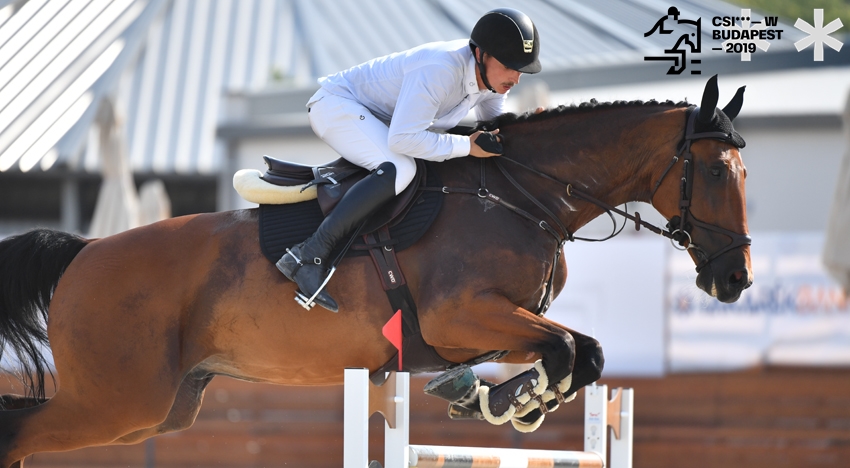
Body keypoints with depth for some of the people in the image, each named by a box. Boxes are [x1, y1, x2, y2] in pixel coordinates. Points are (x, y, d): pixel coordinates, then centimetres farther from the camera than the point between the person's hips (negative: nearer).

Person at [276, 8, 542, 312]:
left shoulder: (492, 74, -8)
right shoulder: (439, 70, -36)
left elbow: (497, 127, 12)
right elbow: (402, 139, -39)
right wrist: (468, 146, -35)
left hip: (379, 121, 10)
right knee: (399, 170, -34)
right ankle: (308, 256, -36)